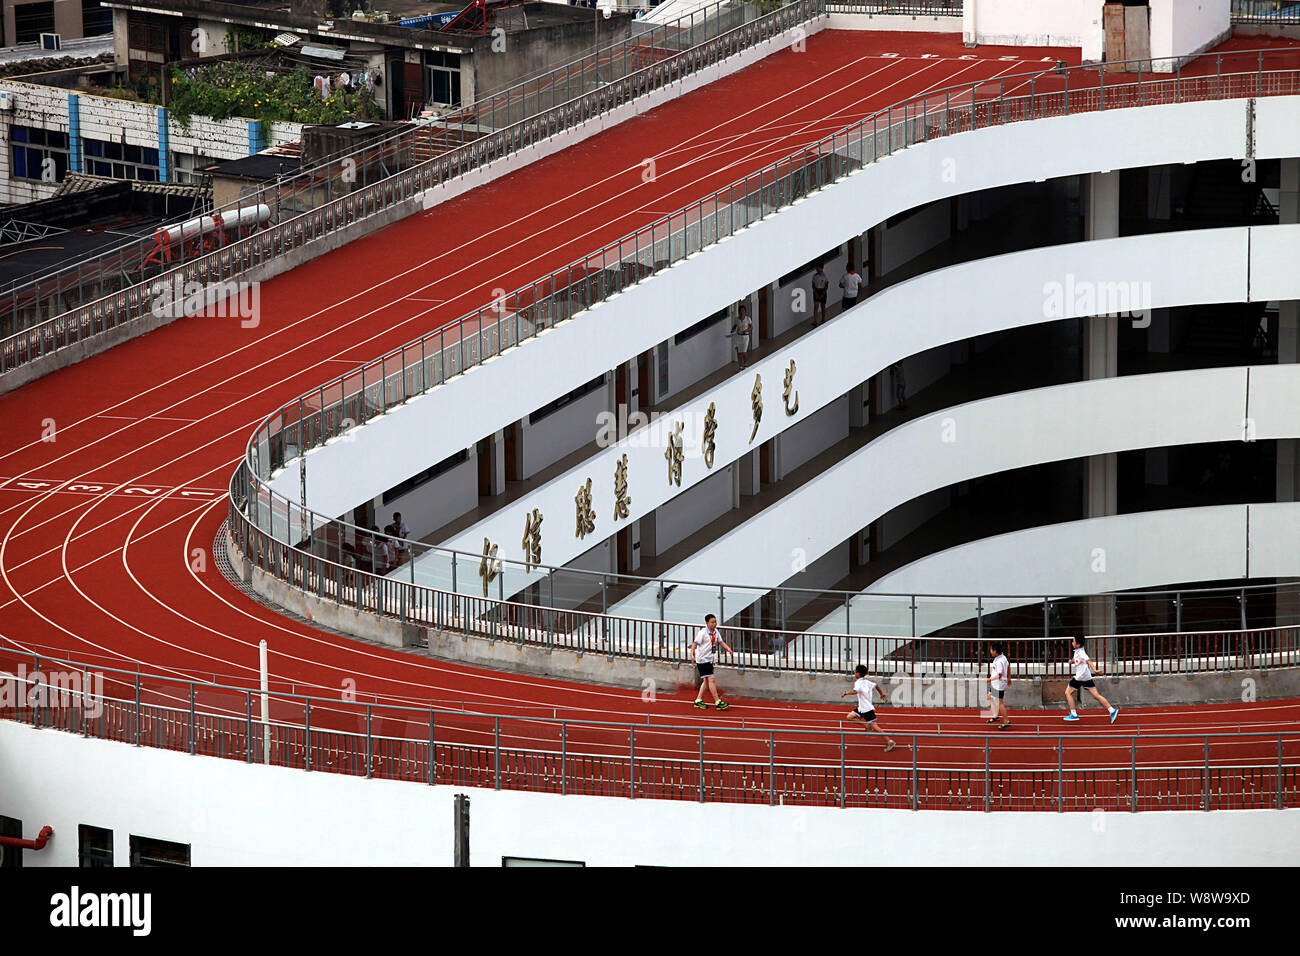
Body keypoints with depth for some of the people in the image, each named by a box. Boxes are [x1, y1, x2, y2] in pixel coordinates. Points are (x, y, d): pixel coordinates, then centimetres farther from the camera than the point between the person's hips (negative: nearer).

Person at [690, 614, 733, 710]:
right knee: (711, 679, -11)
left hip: (709, 659, 8)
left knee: (706, 680, 12)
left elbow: (721, 641, 16)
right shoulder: (703, 632, -16)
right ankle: (718, 702, -13)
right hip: (702, 659, -8)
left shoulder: (715, 632, 6)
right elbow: (695, 643, -20)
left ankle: (698, 700, 22)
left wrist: (728, 648, 0)